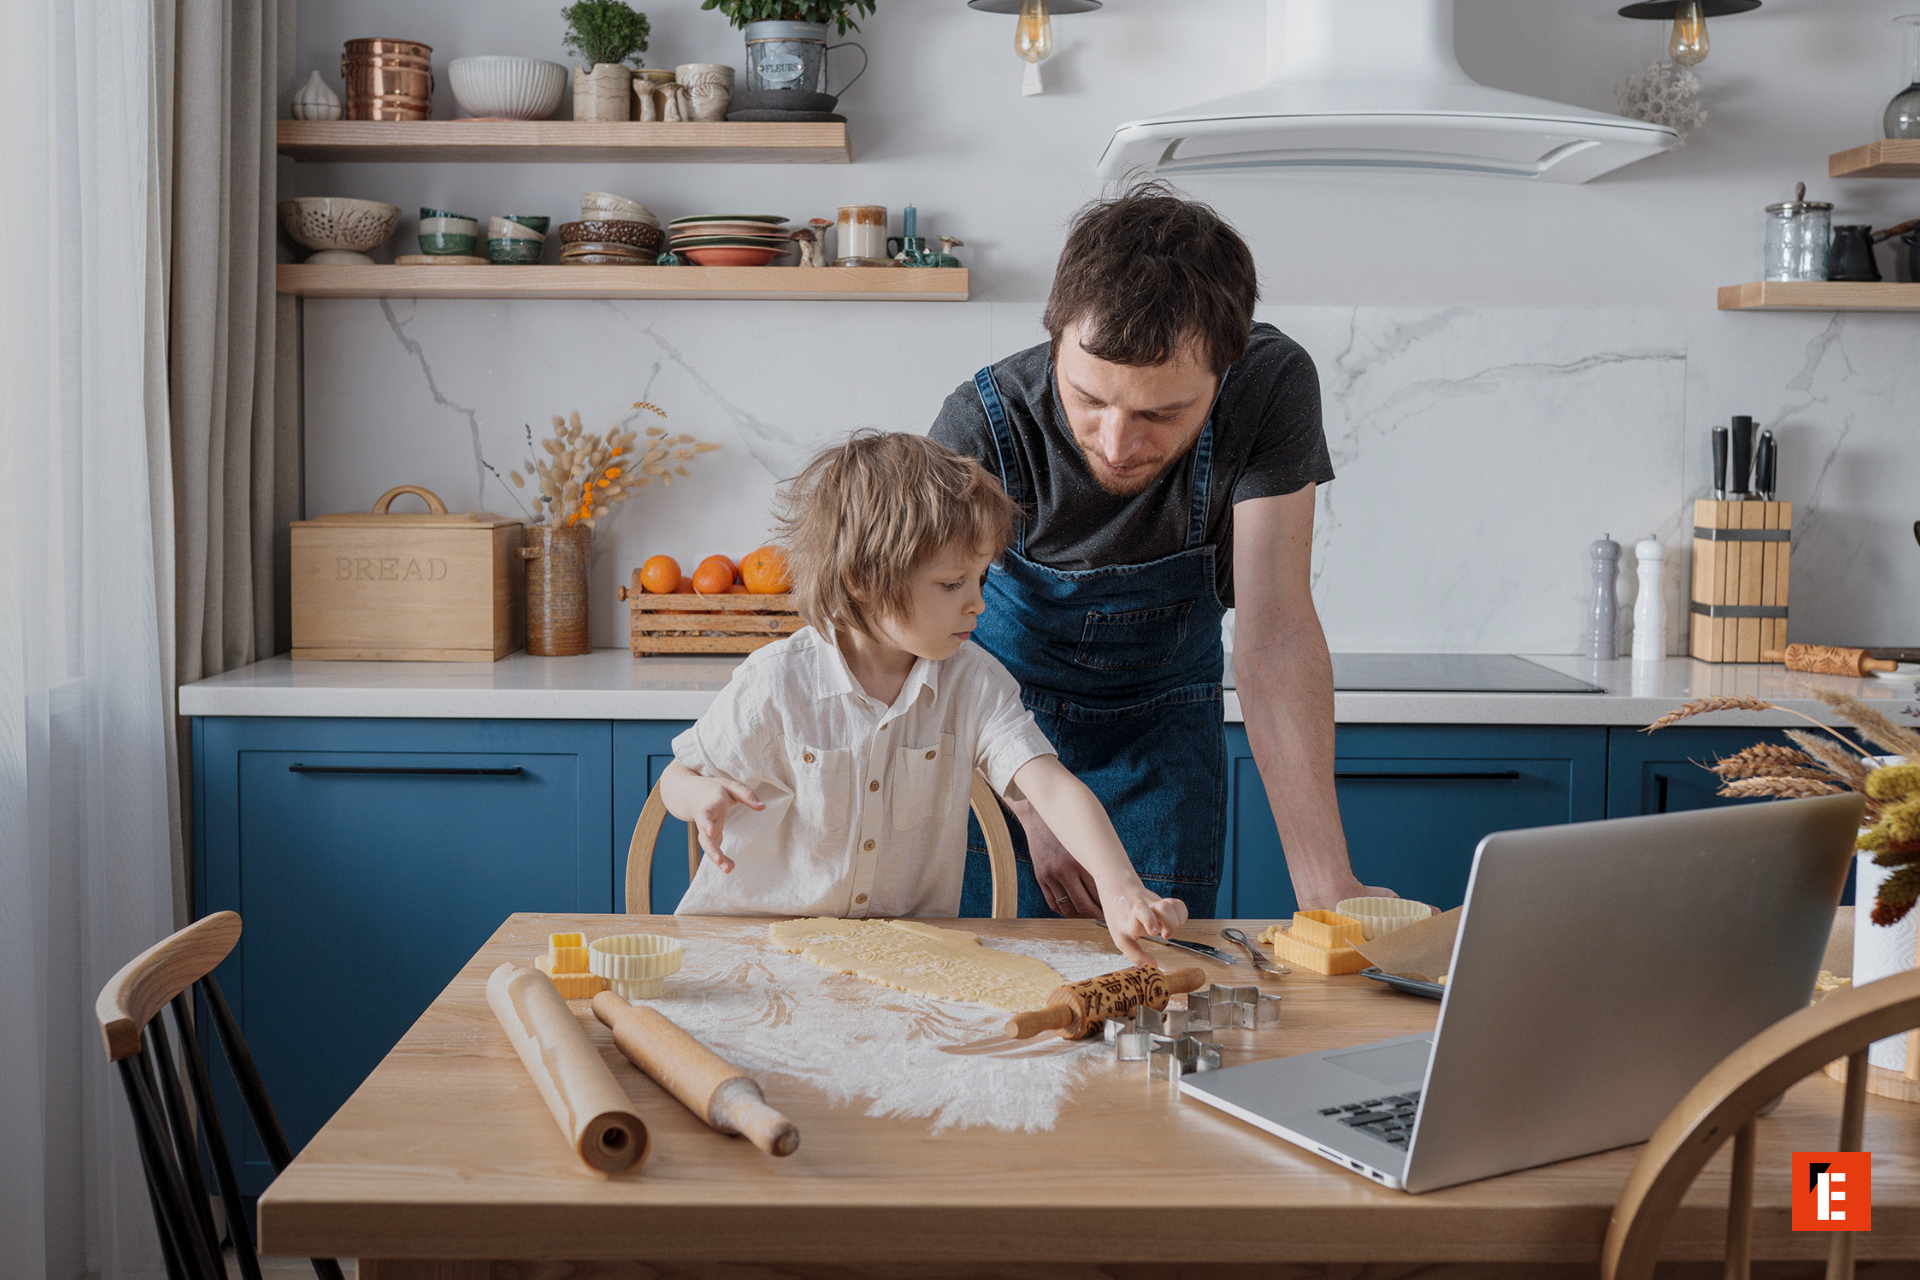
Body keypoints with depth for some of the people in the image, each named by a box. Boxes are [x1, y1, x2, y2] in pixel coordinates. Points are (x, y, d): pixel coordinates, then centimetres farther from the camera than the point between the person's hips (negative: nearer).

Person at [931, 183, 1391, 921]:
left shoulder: (1271, 388, -28)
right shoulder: (981, 428, -28)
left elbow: (1274, 634, -28)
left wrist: (1325, 886, -33)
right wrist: (1034, 810, -30)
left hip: (1163, 732, 1)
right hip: (1000, 726, -1)